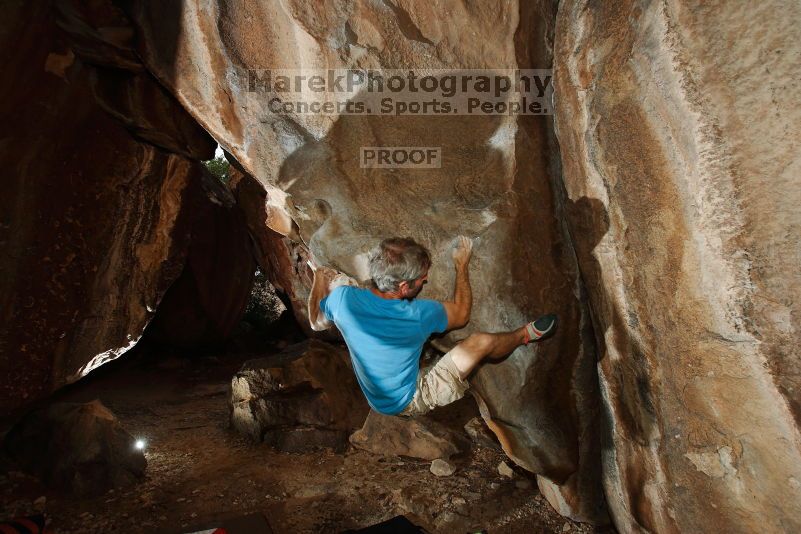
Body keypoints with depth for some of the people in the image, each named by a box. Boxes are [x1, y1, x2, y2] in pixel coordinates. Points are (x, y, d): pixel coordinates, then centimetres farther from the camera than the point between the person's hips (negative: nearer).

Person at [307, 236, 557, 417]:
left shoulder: (343, 298, -26)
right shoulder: (419, 314, -33)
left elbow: (317, 322, -1)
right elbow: (461, 314, -9)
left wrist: (320, 278, 10)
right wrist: (462, 266, -1)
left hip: (373, 395, 4)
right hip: (410, 402, -4)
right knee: (482, 341, -9)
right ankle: (525, 335, 24)